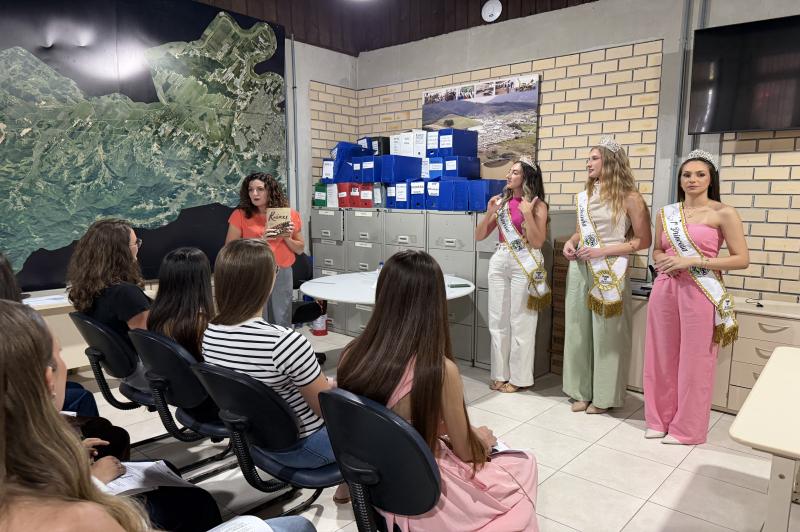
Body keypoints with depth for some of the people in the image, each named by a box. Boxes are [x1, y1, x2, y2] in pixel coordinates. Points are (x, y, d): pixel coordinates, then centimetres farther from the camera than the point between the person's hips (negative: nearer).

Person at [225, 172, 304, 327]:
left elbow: (300, 249, 12)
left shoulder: (289, 214, 5)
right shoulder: (240, 215, -1)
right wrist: (259, 240, -14)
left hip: (282, 274, 2)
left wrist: (286, 238, -7)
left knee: (281, 323, 5)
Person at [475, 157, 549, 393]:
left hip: (525, 262, -5)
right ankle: (500, 373, 19)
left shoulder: (538, 205, -3)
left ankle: (519, 377, 13)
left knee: (521, 322, 0)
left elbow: (537, 242, -11)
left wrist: (527, 213, -17)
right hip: (499, 260, 5)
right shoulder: (501, 201, 9)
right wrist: (489, 213, -5)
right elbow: (479, 236, 10)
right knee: (497, 320, 8)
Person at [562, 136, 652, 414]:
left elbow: (643, 240, -8)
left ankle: (604, 396, 18)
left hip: (609, 273, -6)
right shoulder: (584, 196, 11)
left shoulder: (629, 197, -7)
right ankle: (582, 391, 22)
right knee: (578, 330, 9)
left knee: (606, 334, 3)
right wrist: (570, 242, 2)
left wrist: (602, 251, -16)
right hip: (580, 269, 6)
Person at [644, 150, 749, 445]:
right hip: (665, 289, 5)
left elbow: (742, 259, -7)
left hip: (701, 292, -4)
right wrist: (664, 260, -4)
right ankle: (660, 419, 24)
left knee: (694, 359, 3)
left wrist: (692, 261, -16)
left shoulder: (723, 213, -3)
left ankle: (687, 427, 17)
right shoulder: (666, 213, 10)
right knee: (662, 355, 9)